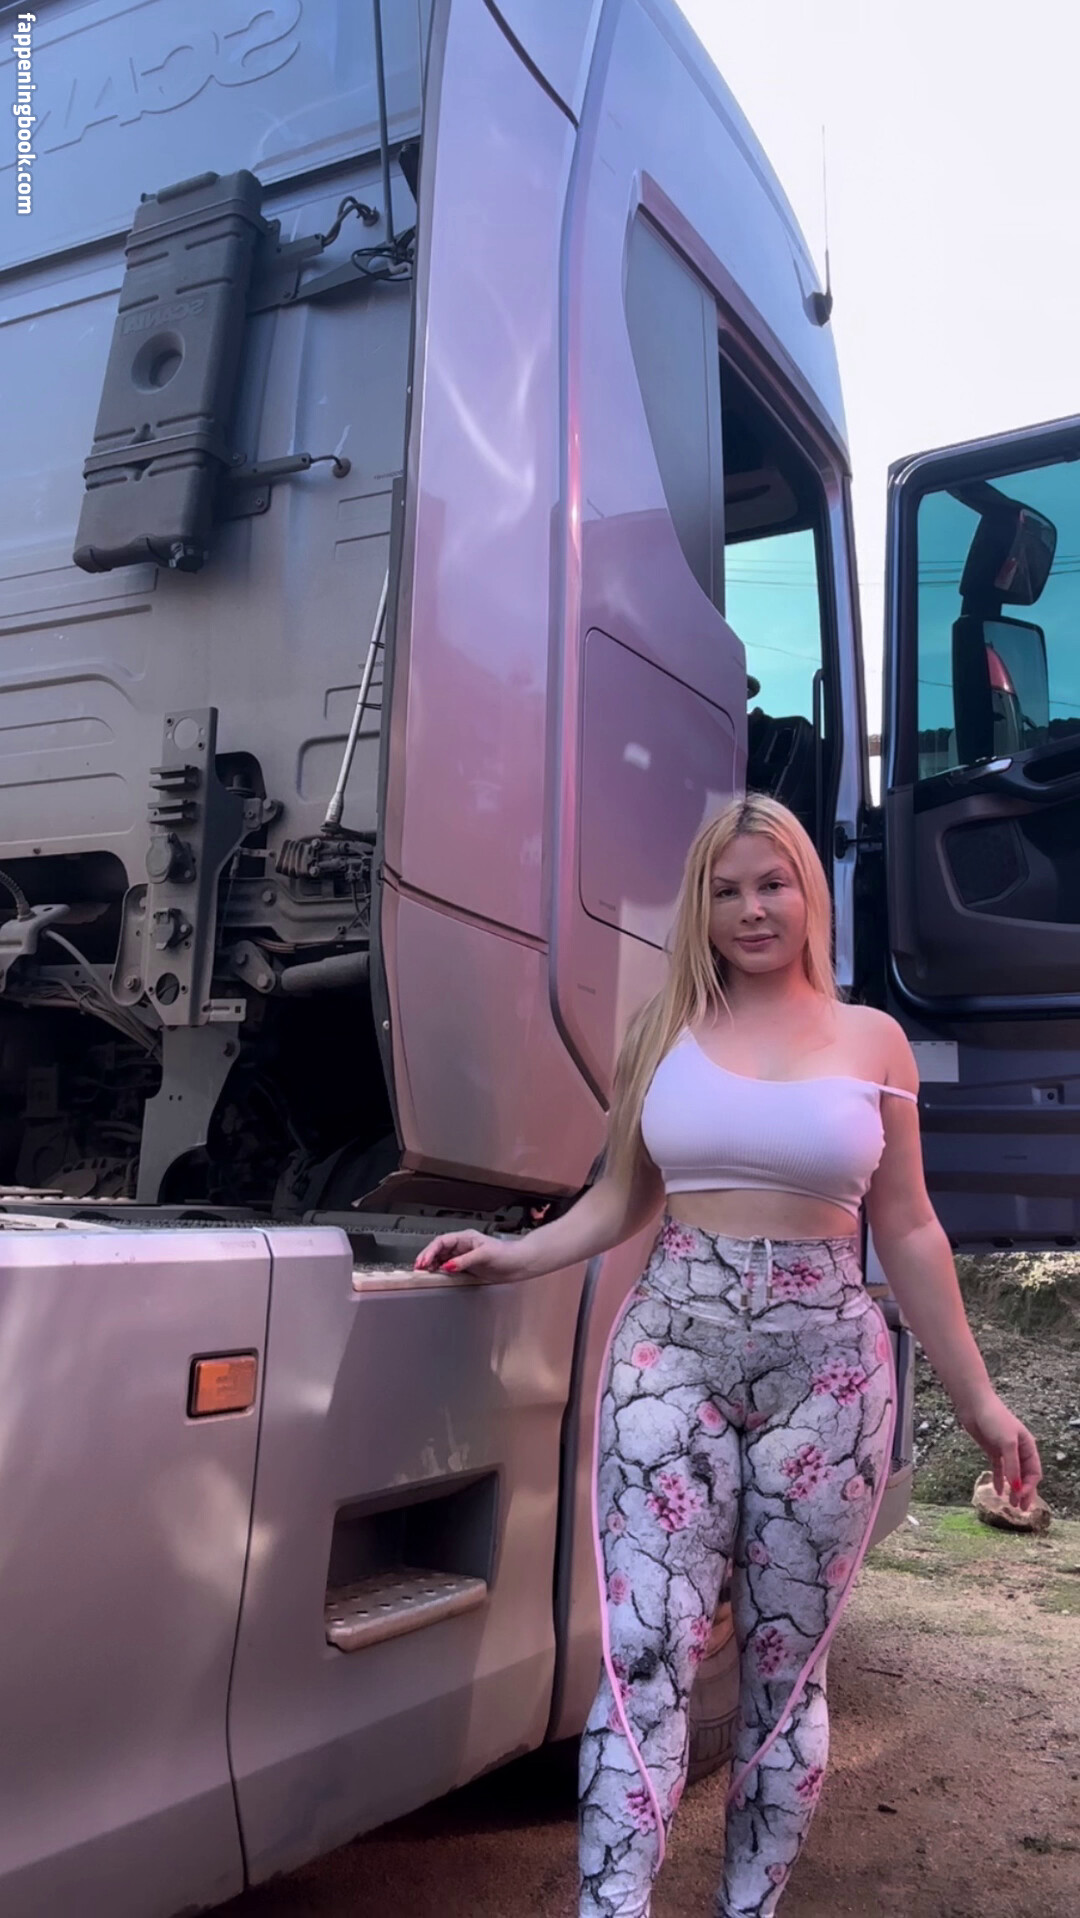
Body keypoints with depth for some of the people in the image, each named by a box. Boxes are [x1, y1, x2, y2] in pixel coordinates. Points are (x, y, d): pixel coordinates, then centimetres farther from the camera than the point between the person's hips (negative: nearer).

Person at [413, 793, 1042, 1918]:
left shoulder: (870, 1041, 5)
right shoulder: (665, 1030, 6)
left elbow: (907, 1232, 8)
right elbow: (619, 1202, 11)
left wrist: (976, 1399, 7)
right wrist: (515, 1257, -4)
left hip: (825, 1368, 0)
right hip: (673, 1352, 0)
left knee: (785, 1667, 9)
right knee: (644, 1653, -6)